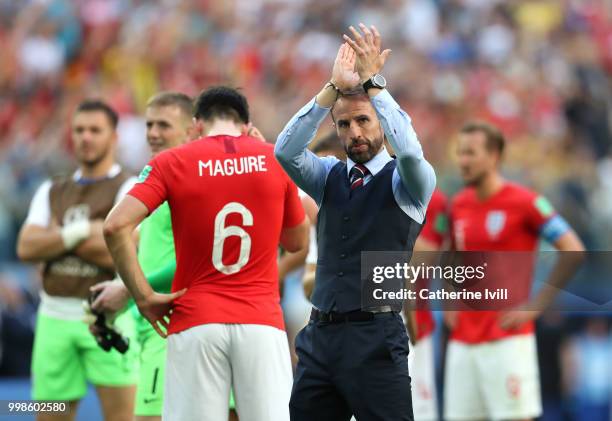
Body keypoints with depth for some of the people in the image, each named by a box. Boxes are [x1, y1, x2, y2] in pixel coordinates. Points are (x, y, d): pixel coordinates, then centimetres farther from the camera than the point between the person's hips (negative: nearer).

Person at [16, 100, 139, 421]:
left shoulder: (129, 188, 0)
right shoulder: (51, 192, 16)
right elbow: (26, 247, 1)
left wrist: (58, 235, -5)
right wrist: (80, 231, -10)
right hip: (55, 318, 5)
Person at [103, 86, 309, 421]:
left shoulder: (171, 163, 2)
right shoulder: (275, 160, 6)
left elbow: (116, 226, -10)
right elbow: (297, 242, 18)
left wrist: (144, 297, -5)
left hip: (196, 321, -1)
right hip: (261, 322, 1)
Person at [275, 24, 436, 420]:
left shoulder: (406, 181, 1)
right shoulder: (329, 177, 14)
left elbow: (409, 152, -22)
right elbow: (286, 151, -6)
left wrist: (372, 81, -20)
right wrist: (335, 87, -15)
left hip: (376, 339, -5)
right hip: (319, 336, 5)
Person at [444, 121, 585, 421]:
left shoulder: (525, 202, -7)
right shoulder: (459, 205, 12)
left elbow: (572, 251, -9)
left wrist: (536, 306, -12)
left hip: (507, 338, -6)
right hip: (462, 340, 6)